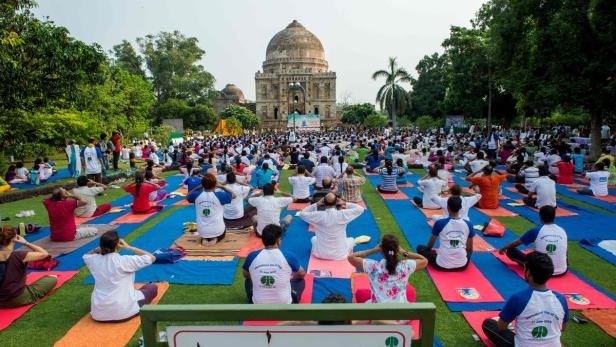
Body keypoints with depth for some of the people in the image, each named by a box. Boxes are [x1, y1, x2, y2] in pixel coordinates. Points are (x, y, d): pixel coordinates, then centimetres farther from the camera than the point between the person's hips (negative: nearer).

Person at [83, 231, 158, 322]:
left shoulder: (94, 260, -1)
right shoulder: (124, 261, -17)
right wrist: (128, 247, -6)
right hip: (122, 313, -6)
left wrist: (100, 249, 6)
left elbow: (86, 255, 25)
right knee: (152, 287, 14)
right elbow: (152, 258, -9)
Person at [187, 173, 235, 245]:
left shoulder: (197, 195, -10)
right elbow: (234, 195, 0)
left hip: (202, 231, 2)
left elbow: (188, 195, 14)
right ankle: (215, 239, 4)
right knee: (222, 233, 35)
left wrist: (199, 187, 7)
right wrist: (221, 186, 3)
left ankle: (204, 239, 8)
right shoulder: (219, 195, -18)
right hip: (217, 230, -2)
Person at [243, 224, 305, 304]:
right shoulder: (287, 256, -12)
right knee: (300, 281, 23)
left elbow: (246, 276, 14)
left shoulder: (252, 257, -7)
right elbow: (302, 274, 8)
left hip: (259, 304, 2)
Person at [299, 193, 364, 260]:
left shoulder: (318, 215, -16)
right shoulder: (342, 215, -19)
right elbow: (360, 209, -8)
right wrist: (345, 204, -3)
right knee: (351, 239, 28)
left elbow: (302, 213, 1)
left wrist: (316, 205, -2)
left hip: (321, 254, 1)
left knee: (313, 238, 32)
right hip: (340, 255, -1)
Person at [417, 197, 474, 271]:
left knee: (420, 248, 17)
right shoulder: (468, 224, -2)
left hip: (442, 265, -3)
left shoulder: (439, 223, -9)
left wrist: (430, 249, 27)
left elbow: (430, 246, 5)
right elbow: (469, 249, 8)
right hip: (462, 266, 3)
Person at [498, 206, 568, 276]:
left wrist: (503, 248, 25)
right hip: (561, 272, 5)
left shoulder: (536, 231, -8)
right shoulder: (562, 231, 3)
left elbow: (515, 243, 4)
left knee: (510, 250, 5)